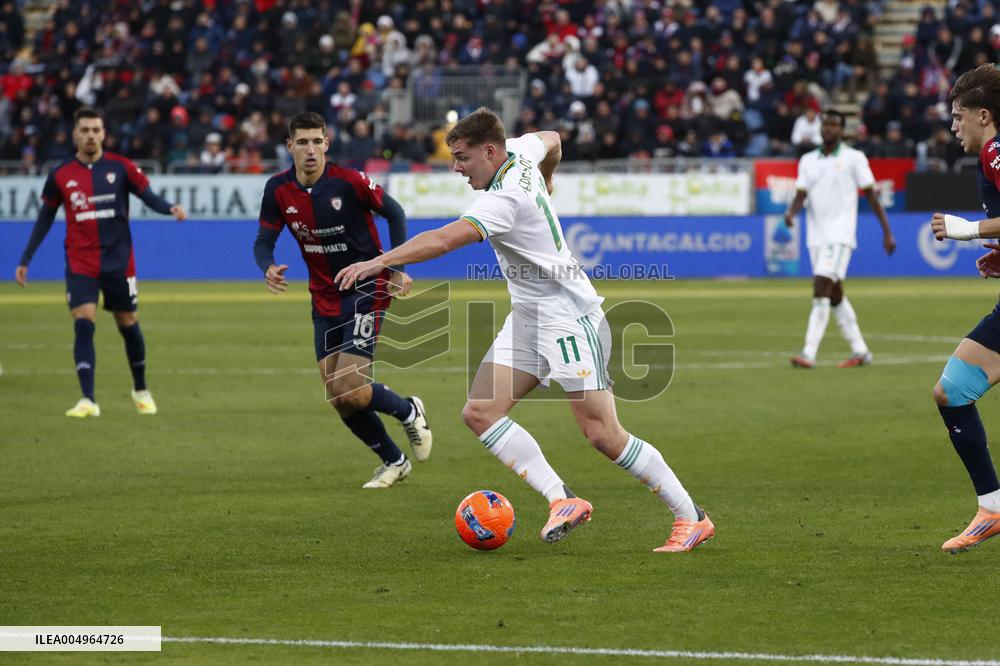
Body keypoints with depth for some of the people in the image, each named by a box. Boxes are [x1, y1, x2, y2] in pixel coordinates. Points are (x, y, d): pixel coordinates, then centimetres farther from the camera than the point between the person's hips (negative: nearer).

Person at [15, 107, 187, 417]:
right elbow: (45, 218, 11)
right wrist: (25, 260, 11)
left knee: (128, 325, 10)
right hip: (80, 264, 0)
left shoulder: (120, 167, -2)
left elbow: (148, 195, -3)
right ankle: (88, 400, -18)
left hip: (119, 261, 0)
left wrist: (170, 208, -26)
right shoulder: (60, 175, 2)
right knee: (84, 324, -15)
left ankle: (141, 389, 32)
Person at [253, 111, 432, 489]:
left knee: (351, 392, -17)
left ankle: (409, 412, 15)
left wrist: (397, 269, -9)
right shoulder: (278, 190, -6)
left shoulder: (349, 182, -18)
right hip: (325, 299, 5)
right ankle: (393, 462, 23)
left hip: (366, 291, -5)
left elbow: (394, 213, -4)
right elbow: (264, 241, 1)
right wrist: (268, 269, -22)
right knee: (337, 398, 2)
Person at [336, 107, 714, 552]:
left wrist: (380, 261, -39)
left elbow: (445, 240, -37)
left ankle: (691, 517, 3)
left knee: (604, 436, -11)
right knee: (480, 412, -6)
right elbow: (551, 140, 27)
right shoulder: (520, 153, 4)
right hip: (528, 319, 10)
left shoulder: (505, 199, -24)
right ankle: (562, 501, -9)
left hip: (569, 319, -10)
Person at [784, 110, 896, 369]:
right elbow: (801, 194, 7)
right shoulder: (808, 160, 13)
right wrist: (791, 212, -16)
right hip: (816, 235, 6)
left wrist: (887, 232, -2)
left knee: (821, 288, -18)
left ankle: (809, 354, -22)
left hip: (840, 234, -6)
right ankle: (860, 351, 20)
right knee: (834, 294, 10)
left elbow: (871, 195, 0)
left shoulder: (854, 158, -1)